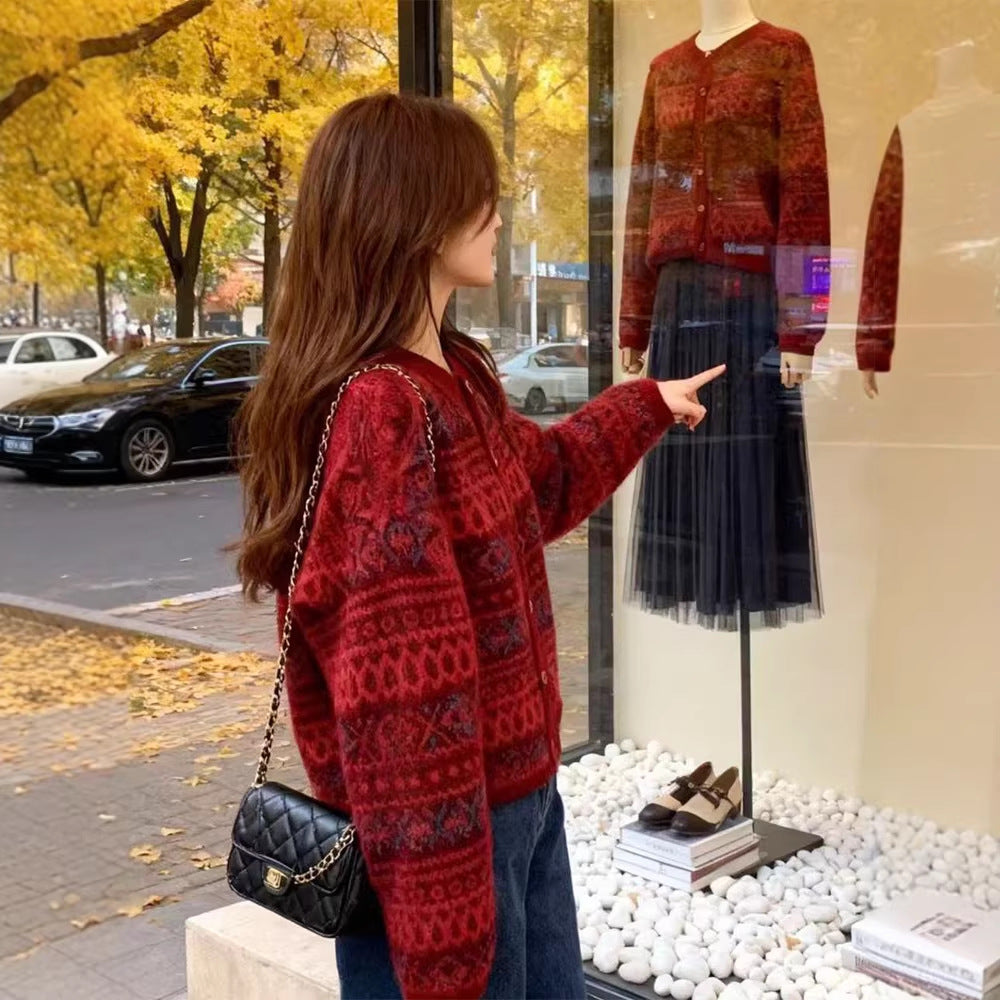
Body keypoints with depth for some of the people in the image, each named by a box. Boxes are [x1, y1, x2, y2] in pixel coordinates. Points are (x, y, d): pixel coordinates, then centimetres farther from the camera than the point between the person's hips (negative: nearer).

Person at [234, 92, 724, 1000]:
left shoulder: (459, 375, 5)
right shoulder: (376, 412, -25)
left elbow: (539, 480, 28)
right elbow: (398, 692, -27)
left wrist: (648, 407, 37)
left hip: (522, 790, 9)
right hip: (444, 825, -9)